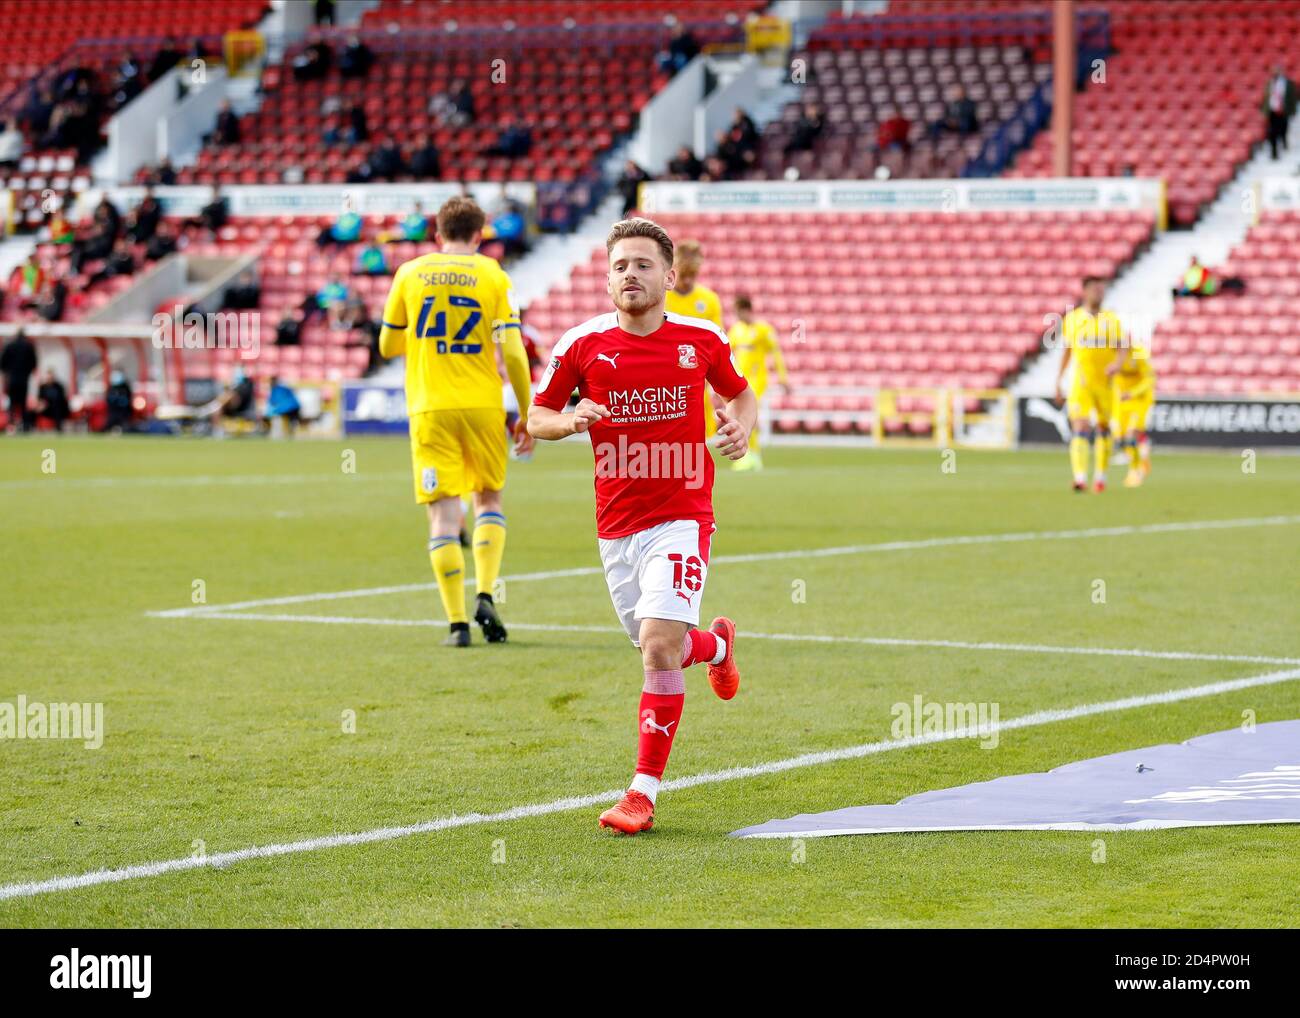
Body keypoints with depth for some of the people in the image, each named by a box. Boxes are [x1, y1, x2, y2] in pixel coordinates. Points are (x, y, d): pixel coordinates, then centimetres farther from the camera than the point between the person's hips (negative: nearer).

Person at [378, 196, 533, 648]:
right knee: (489, 499, 18)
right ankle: (485, 595, 0)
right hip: (483, 406, 0)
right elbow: (512, 352, -5)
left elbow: (387, 346, 13)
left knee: (443, 512, 0)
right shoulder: (493, 276, 1)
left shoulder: (410, 274, 5)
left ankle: (457, 622, -7)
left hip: (429, 408, 0)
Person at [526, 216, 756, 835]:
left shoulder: (702, 340, -1)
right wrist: (571, 420, -15)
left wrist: (742, 425, -5)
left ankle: (644, 793, -13)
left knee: (659, 645, -19)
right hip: (616, 525, 3)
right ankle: (716, 643, 52)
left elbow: (741, 393, 17)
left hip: (682, 516, -3)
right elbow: (535, 418, 7)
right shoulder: (582, 344, -2)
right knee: (659, 651, 14)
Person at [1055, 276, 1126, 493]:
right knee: (1080, 428, -16)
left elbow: (1121, 348, -3)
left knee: (1104, 428, 12)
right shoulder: (1071, 319, 5)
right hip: (1080, 383, -1)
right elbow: (1067, 351, 14)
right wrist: (1058, 380, 13)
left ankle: (1100, 475, 28)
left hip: (1106, 383, 1)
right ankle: (1080, 477, -25)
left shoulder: (1112, 319, 4)